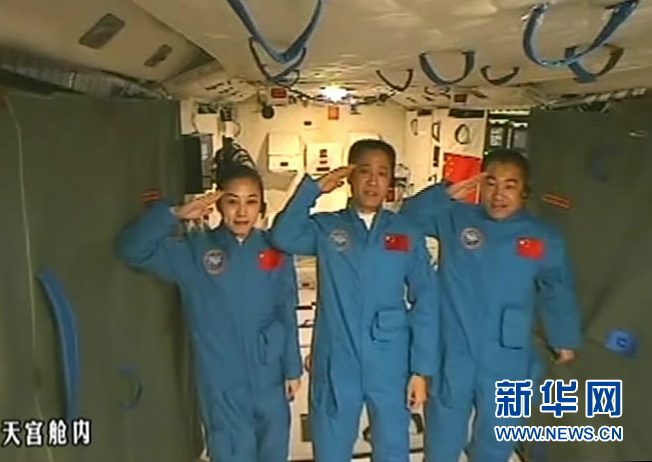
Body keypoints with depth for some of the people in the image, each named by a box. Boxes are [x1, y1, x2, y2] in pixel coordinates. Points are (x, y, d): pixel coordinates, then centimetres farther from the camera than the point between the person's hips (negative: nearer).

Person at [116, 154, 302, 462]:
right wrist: (175, 214, -25)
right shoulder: (194, 252, -7)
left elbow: (287, 314, 0)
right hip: (222, 382, -1)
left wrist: (292, 368, 3)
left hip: (269, 378, 2)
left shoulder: (275, 251, -5)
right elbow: (132, 249, -14)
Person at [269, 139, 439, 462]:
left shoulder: (408, 234, -1)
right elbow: (282, 237, -20)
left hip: (389, 365, 1)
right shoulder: (325, 228, -1)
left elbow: (425, 302, -2)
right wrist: (314, 188, -19)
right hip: (335, 365, 0)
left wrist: (421, 369, -5)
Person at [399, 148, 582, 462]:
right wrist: (447, 194, -15)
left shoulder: (544, 239, -5)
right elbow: (409, 216, 0)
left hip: (506, 363, 1)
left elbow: (559, 293, 7)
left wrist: (565, 341, 18)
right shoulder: (454, 219, -6)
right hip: (452, 356, 0)